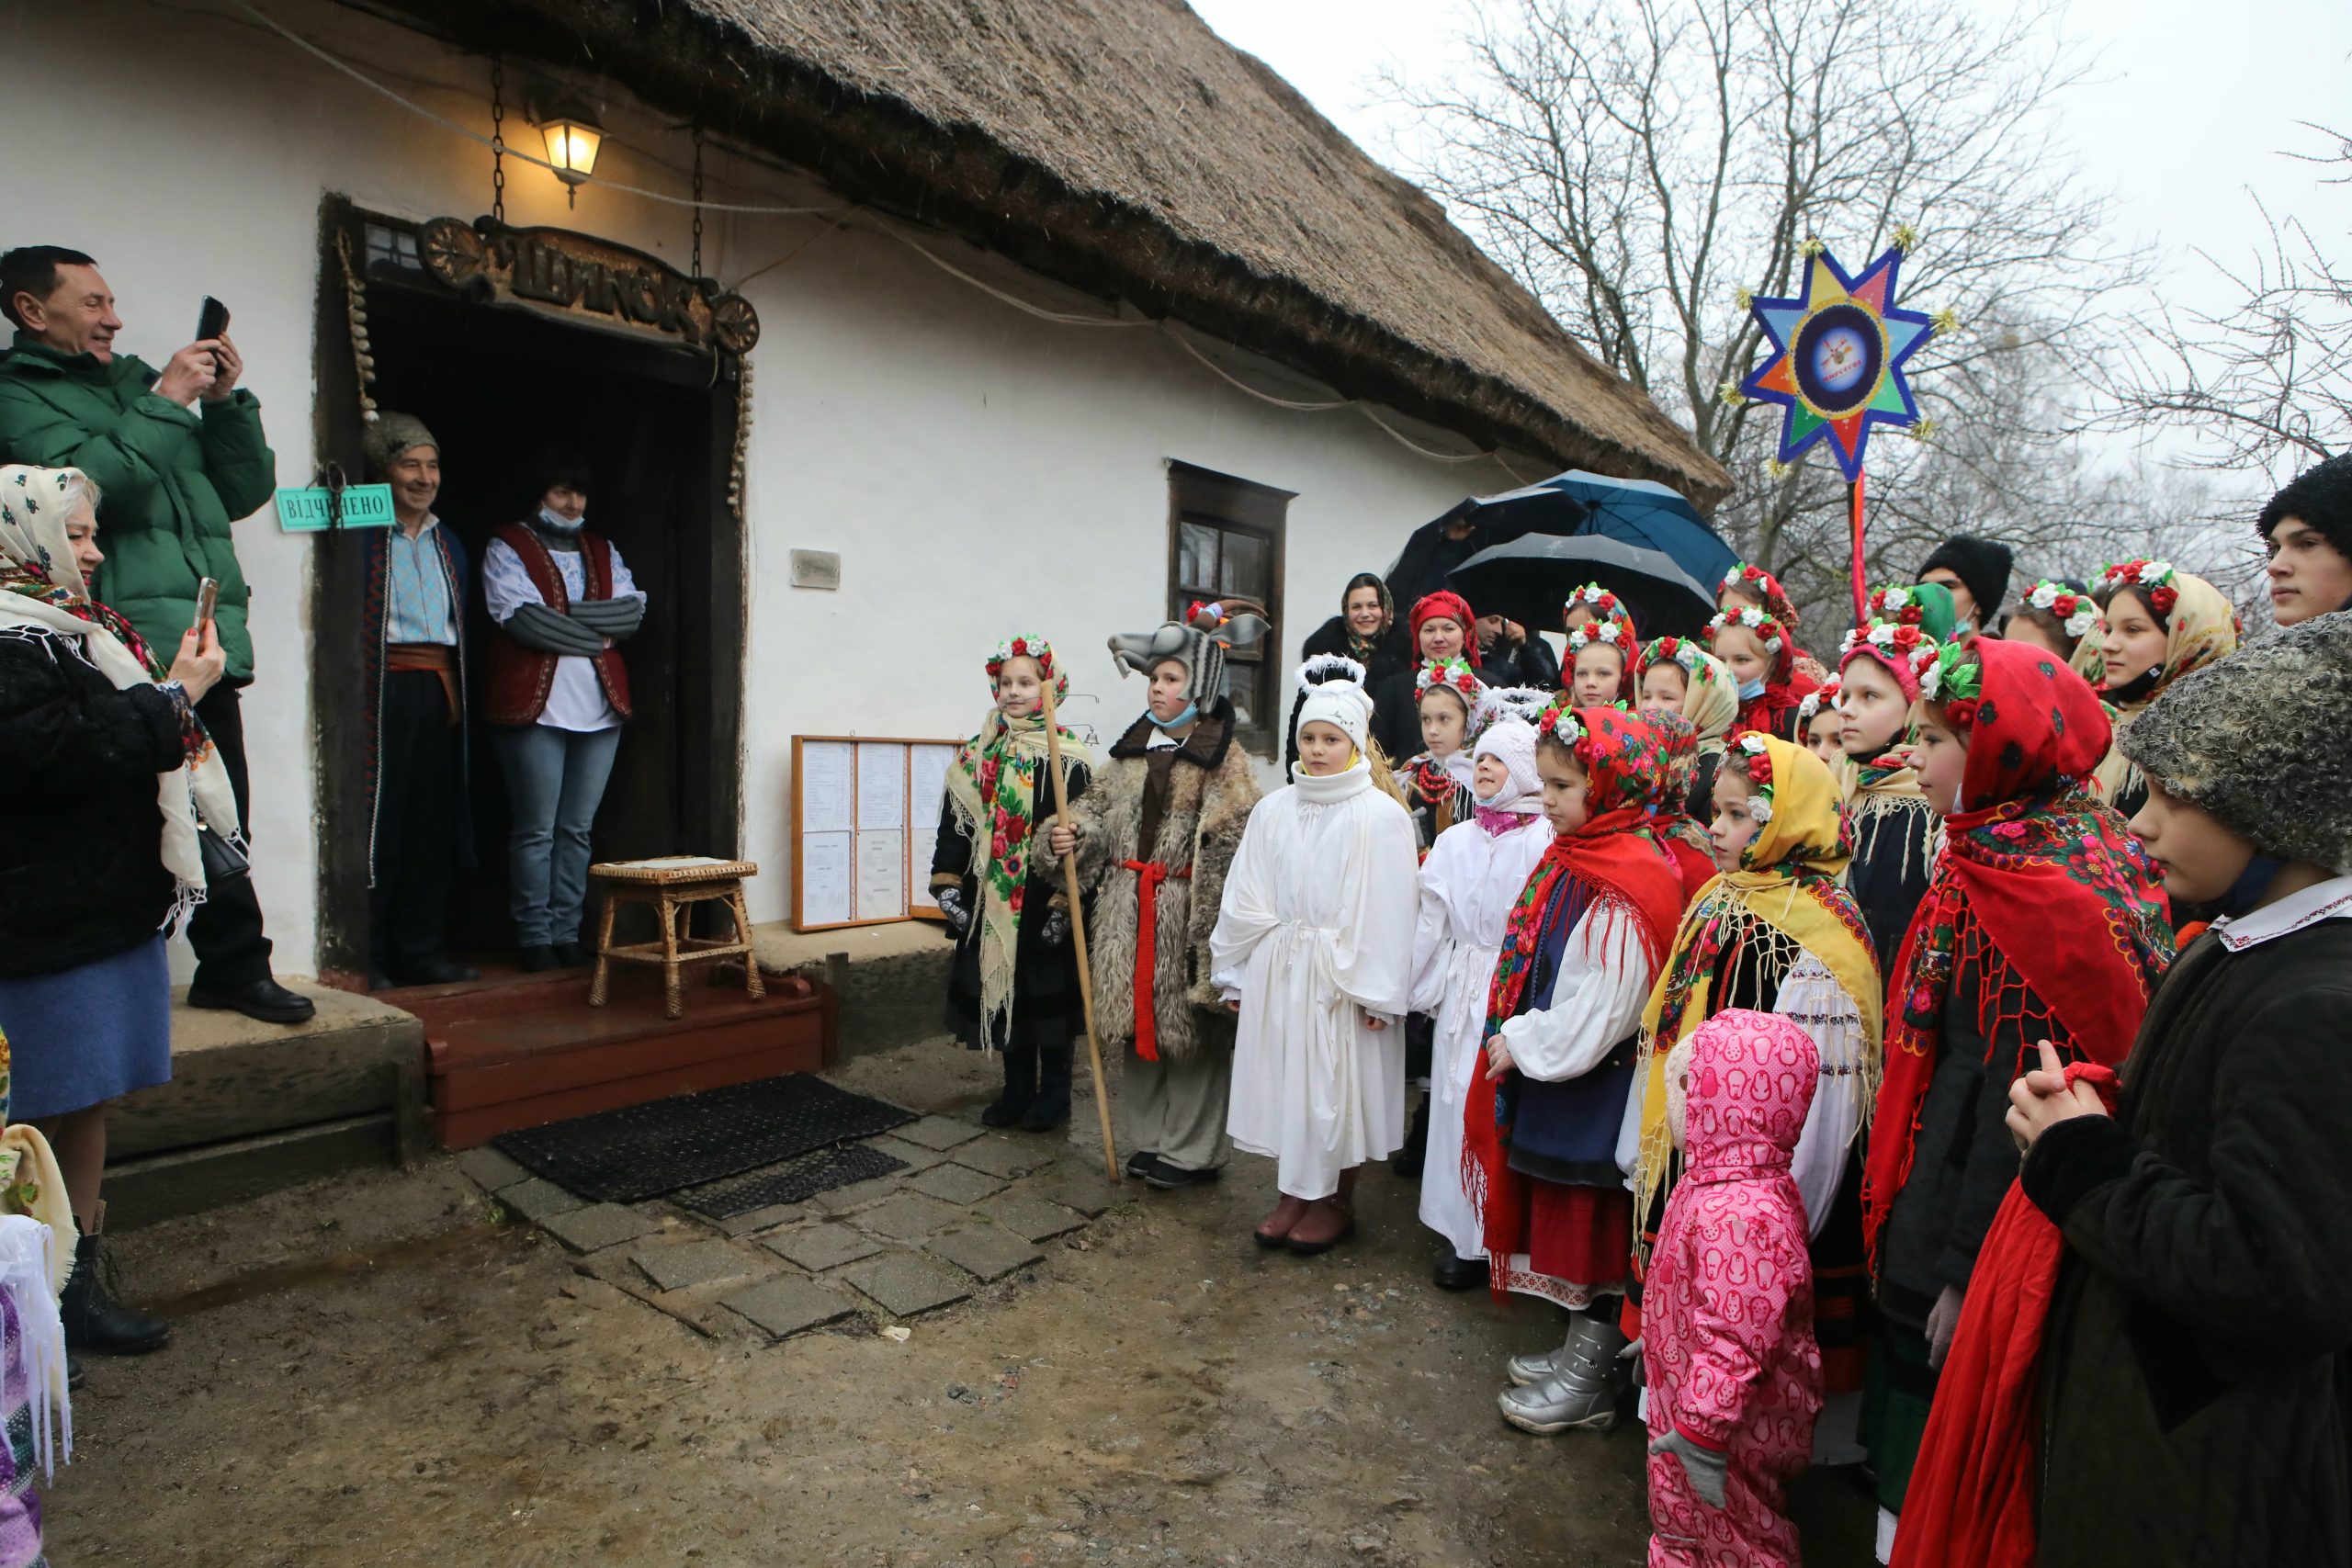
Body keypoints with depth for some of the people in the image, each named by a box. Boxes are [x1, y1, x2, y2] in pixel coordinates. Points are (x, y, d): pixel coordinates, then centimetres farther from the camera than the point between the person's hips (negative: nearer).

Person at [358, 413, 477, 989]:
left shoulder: (448, 543, 20)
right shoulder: (364, 538, -1)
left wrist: (458, 691, 13)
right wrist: (361, 695, -17)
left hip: (439, 690, 6)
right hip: (387, 689, -6)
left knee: (433, 825, 8)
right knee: (380, 824, -3)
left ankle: (421, 950, 15)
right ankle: (368, 956, 6)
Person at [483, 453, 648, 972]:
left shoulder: (603, 551, 19)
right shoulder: (507, 547, 5)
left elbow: (633, 612, 3)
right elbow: (519, 617, -11)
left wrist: (560, 616, -7)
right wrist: (598, 633, -5)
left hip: (600, 709, 4)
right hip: (536, 708, -4)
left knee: (577, 829, 7)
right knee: (536, 830, -2)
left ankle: (566, 933, 13)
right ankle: (535, 937, 6)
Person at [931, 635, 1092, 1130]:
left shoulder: (1068, 759, -8)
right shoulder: (978, 755, 8)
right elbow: (955, 823, 10)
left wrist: (1065, 903, -17)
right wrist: (947, 883, 1)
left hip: (1045, 902, -5)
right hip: (991, 899, 5)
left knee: (1047, 993, 4)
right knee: (1002, 989, 12)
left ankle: (1054, 1093, 22)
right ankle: (1018, 1090, 27)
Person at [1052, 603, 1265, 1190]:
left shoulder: (1222, 756, -7)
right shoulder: (1132, 747, 12)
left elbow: (1236, 838, -13)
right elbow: (1099, 807, 16)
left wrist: (1218, 914, -20)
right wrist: (1074, 833, -5)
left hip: (1185, 910, -6)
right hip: (1127, 910, 6)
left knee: (1189, 1026, 3)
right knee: (1136, 1021, 13)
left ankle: (1189, 1149, 19)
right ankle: (1149, 1138, 29)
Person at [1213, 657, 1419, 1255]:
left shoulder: (1381, 815, -9)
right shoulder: (1273, 810, 4)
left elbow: (1388, 911, -9)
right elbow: (1245, 898, 8)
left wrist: (1379, 993, -10)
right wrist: (1235, 973, 9)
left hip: (1343, 976, -4)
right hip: (1278, 970, 4)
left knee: (1338, 1082, 6)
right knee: (1281, 1076, 11)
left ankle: (1337, 1203, 26)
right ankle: (1292, 1195, 29)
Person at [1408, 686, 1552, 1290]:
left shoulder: (1547, 843, -9)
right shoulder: (1456, 840, 9)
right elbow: (1432, 924, 13)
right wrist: (1416, 992, 15)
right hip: (1462, 994, 5)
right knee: (1457, 1105, 9)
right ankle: (1463, 1232, 24)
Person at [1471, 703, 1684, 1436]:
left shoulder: (1625, 886, -23)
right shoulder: (1575, 855, 6)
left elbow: (1599, 1008, -23)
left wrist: (1524, 1044, -13)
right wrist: (1517, 1038, 7)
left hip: (1596, 1089, -9)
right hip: (1554, 1073, 9)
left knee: (1594, 1224, 6)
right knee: (1567, 1221, 20)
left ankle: (1591, 1385, 23)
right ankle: (1581, 1349, 37)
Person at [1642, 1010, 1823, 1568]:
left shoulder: (1738, 1216, -36)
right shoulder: (1720, 1181, -1)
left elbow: (1733, 1340, -34)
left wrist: (1701, 1435, -29)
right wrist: (1652, 1340, 25)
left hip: (1734, 1426, -9)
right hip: (1687, 1397, 9)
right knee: (1680, 1521, 27)